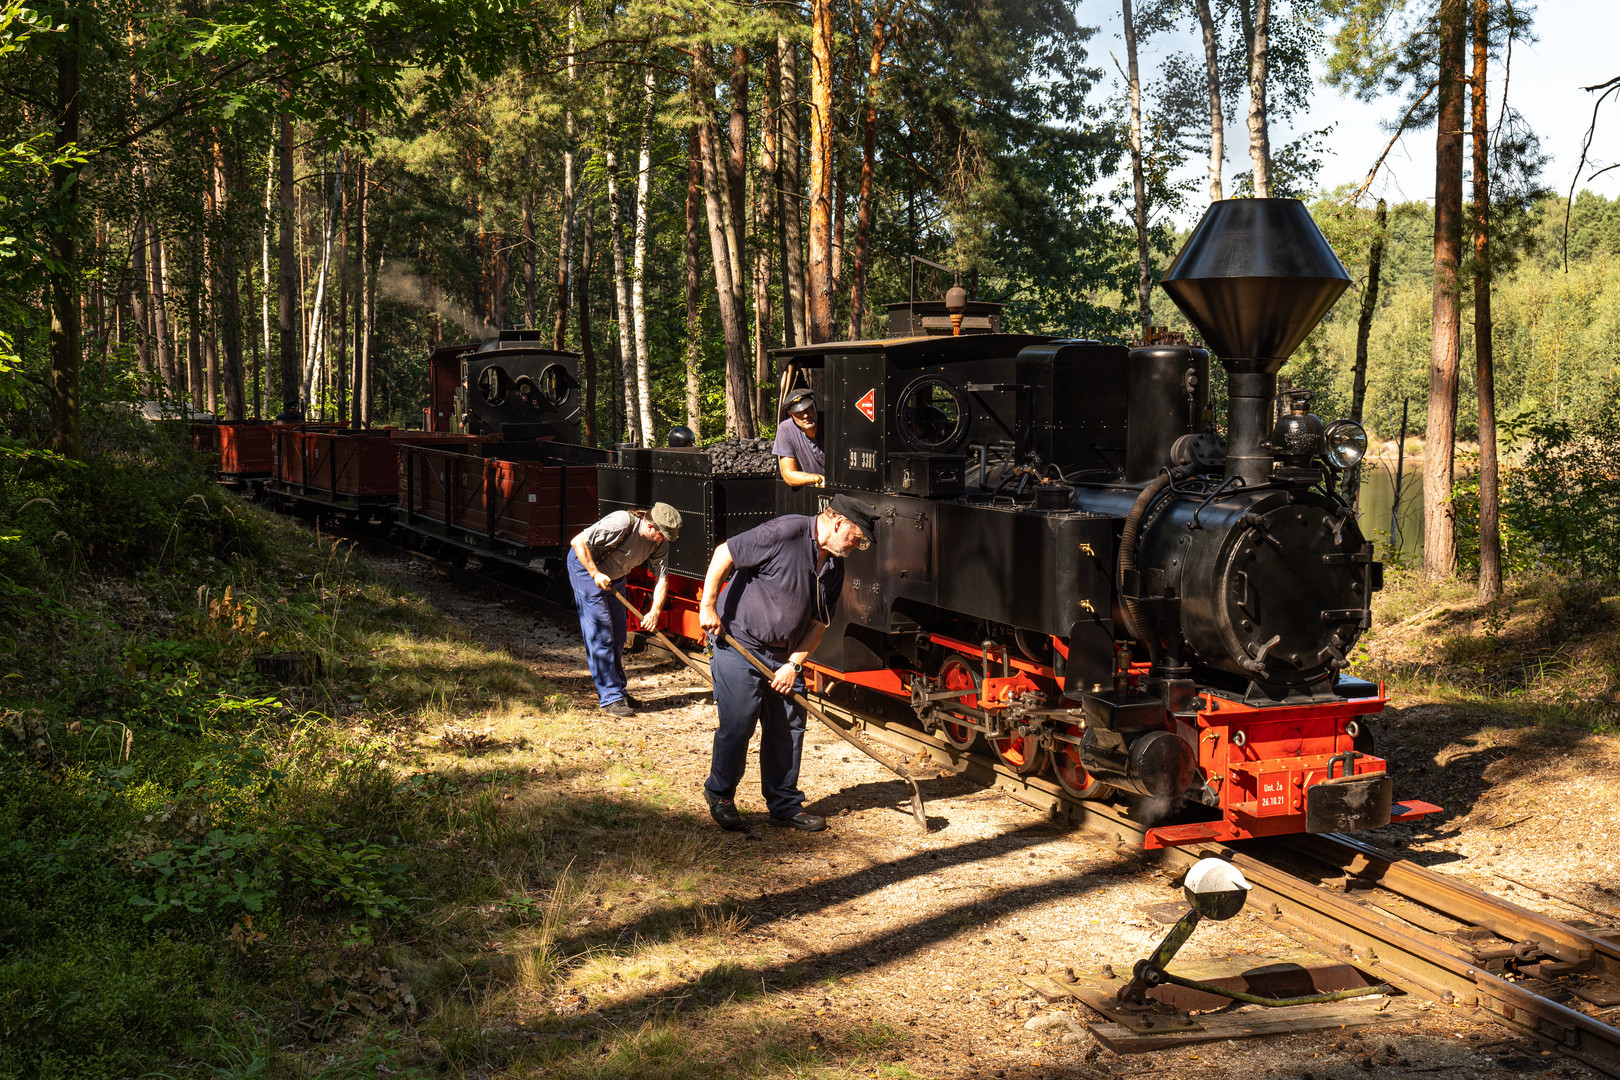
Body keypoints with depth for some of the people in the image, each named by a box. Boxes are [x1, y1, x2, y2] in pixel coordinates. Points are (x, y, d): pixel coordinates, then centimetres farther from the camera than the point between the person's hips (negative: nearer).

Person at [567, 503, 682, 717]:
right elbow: (578, 542, -31)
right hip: (585, 566, -7)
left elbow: (662, 578, -6)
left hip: (614, 577, 7)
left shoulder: (660, 542, -12)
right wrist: (596, 574, -29)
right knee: (601, 635, -10)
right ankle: (610, 698, -8)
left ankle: (617, 690, 24)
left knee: (617, 636, 11)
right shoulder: (622, 523, -33)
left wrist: (655, 610, -19)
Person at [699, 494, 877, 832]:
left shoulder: (834, 567, 4)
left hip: (784, 655, 7)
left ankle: (785, 805, 19)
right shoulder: (786, 532, -20)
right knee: (737, 724, -5)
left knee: (789, 727, 7)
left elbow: (818, 623, 8)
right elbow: (724, 553, -19)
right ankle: (720, 796, 15)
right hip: (739, 643, -7)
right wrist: (708, 607, -17)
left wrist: (794, 664, -3)